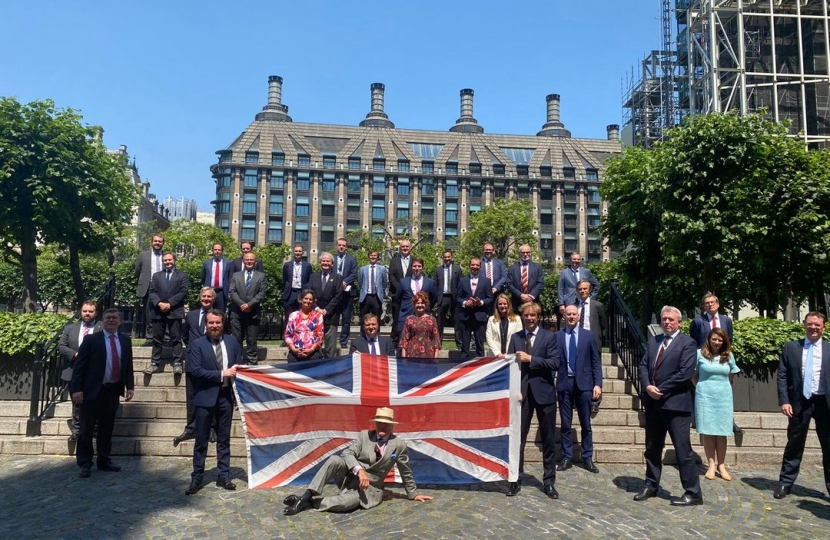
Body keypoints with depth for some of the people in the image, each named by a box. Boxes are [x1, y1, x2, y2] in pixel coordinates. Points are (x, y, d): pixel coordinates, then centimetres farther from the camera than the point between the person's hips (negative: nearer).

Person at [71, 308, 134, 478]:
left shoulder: (125, 341, 9)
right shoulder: (91, 340, -4)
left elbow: (128, 365, 12)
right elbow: (79, 365, -7)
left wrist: (129, 386, 4)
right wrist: (77, 389, -13)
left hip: (113, 391, 4)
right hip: (93, 390, -4)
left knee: (107, 428, 13)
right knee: (87, 429, 2)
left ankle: (104, 461, 23)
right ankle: (85, 463, 12)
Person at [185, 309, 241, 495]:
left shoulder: (232, 341, 6)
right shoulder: (198, 344, -4)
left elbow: (239, 365, 14)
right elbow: (195, 370, -14)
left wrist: (235, 371, -6)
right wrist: (221, 374, -17)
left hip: (226, 396, 3)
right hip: (206, 397, -3)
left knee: (224, 439, 11)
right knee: (201, 440, 4)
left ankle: (223, 476, 20)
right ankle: (197, 478, 14)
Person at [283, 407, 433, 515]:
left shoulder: (399, 445, -4)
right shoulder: (364, 435, 1)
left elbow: (406, 472, 6)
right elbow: (348, 453, -11)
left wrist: (413, 494, 12)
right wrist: (359, 470, -29)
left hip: (370, 487, -2)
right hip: (349, 476, 2)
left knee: (346, 502, -36)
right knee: (335, 460, -31)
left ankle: (308, 503, -20)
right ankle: (306, 496, -30)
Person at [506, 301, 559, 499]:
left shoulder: (549, 337, 1)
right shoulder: (515, 338, 8)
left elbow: (554, 363, -11)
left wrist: (531, 359, -18)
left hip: (544, 393, -1)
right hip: (522, 393, 2)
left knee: (548, 440, 6)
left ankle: (549, 482, 17)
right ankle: (516, 480, 15)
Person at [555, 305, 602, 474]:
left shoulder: (588, 335, 5)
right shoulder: (557, 336, 4)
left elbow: (596, 361, 4)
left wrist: (598, 384, -4)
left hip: (583, 383, 0)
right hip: (564, 383, 0)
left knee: (586, 424, 6)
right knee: (565, 424, 7)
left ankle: (587, 459, 15)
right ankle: (567, 458, 15)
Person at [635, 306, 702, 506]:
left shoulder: (687, 343, -5)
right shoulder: (654, 341, 14)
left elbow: (685, 373, -15)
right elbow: (642, 366, 9)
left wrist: (661, 390, -14)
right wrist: (648, 387, -9)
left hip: (676, 403, -6)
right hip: (653, 402, 6)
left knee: (683, 449, -2)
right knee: (652, 448, 15)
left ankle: (693, 492, 8)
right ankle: (651, 485, 27)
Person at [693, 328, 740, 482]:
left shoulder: (728, 356, 5)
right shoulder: (700, 354, -3)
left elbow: (730, 377, 18)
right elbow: (693, 375, 5)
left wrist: (723, 387, 12)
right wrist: (702, 387, 2)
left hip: (724, 397, 2)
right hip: (705, 397, -2)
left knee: (722, 432, 4)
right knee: (707, 431, 0)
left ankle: (721, 465, 11)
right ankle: (711, 465, 6)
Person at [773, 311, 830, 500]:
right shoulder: (791, 348, 4)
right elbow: (782, 376, 1)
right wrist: (784, 401, -9)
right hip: (800, 402, 0)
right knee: (794, 445, 8)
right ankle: (785, 483, 17)